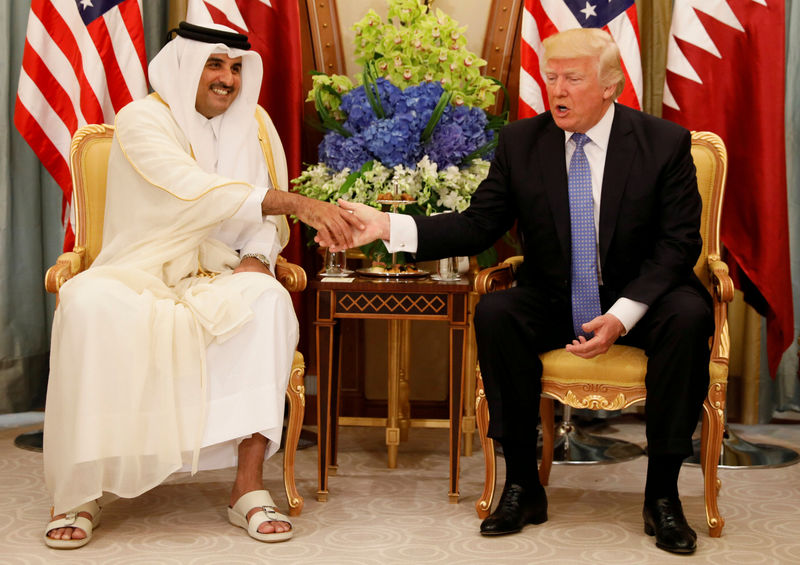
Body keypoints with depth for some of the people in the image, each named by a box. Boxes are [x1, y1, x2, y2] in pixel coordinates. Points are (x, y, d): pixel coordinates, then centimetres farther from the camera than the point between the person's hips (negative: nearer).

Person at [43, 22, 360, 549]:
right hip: (140, 274, -3)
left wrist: (256, 258, -12)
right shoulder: (142, 120, -6)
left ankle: (249, 485, -30)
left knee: (268, 299, -31)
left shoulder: (254, 124, 11)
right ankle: (80, 490, -25)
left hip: (217, 278, 3)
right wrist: (296, 202, -30)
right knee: (89, 305, -36)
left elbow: (263, 219, 12)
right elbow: (195, 191, -22)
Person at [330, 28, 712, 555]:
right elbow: (478, 225, -3)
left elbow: (678, 243, -10)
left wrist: (621, 316, -24)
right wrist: (389, 226, -18)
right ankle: (523, 486, -17)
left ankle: (663, 493, -19)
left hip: (639, 301, -2)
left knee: (688, 314, -33)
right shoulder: (521, 142, -1)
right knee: (494, 312, -27)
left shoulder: (665, 142, -7)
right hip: (553, 304, 2)